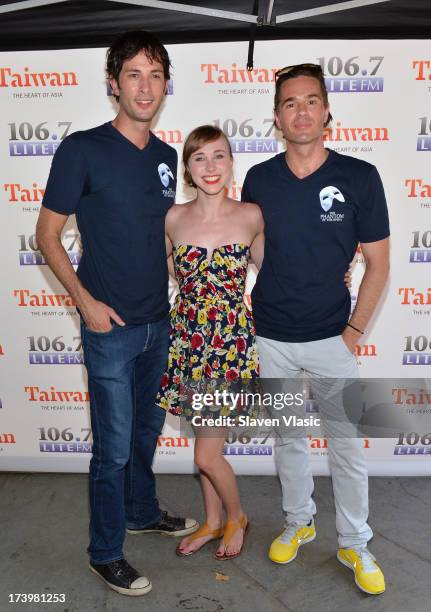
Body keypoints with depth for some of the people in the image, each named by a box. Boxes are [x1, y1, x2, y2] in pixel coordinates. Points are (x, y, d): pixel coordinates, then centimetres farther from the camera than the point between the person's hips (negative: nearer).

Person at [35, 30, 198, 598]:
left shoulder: (166, 157, 7)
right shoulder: (82, 149, -11)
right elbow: (47, 235, -8)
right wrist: (85, 300, -16)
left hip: (158, 322, 6)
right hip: (110, 327, -6)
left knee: (147, 429, 21)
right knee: (114, 447, 4)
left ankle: (143, 512, 45)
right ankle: (106, 552, 26)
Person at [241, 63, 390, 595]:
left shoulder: (359, 177, -8)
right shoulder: (258, 179, -2)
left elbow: (377, 262, -3)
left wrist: (354, 329, -5)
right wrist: (251, 317, 4)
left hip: (332, 338, -2)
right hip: (271, 338, 2)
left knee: (347, 447, 8)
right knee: (287, 438, 17)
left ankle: (355, 545, 30)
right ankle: (298, 522, 39)